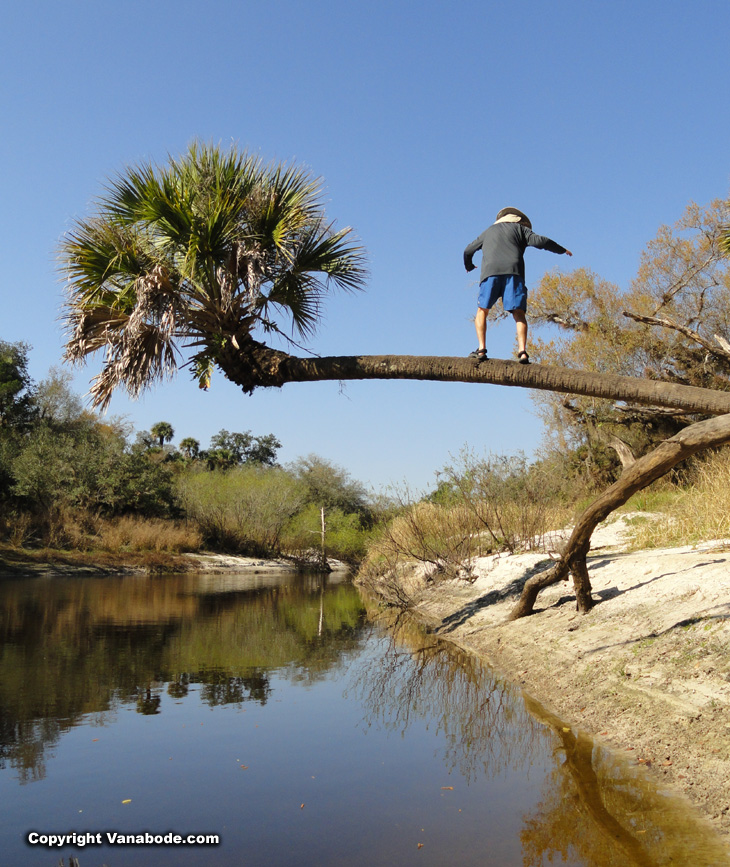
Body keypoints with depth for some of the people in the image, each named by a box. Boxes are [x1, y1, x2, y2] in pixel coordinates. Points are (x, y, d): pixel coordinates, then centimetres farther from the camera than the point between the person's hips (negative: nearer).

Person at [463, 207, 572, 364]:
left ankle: (481, 349, -4)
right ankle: (522, 350, -17)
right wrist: (562, 250, 22)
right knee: (518, 313, -1)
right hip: (514, 272, -1)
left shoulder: (488, 232, 31)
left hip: (490, 271, 1)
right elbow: (540, 241, 10)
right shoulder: (519, 227, 23)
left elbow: (468, 251, 37)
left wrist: (469, 266, 57)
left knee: (482, 310, 11)